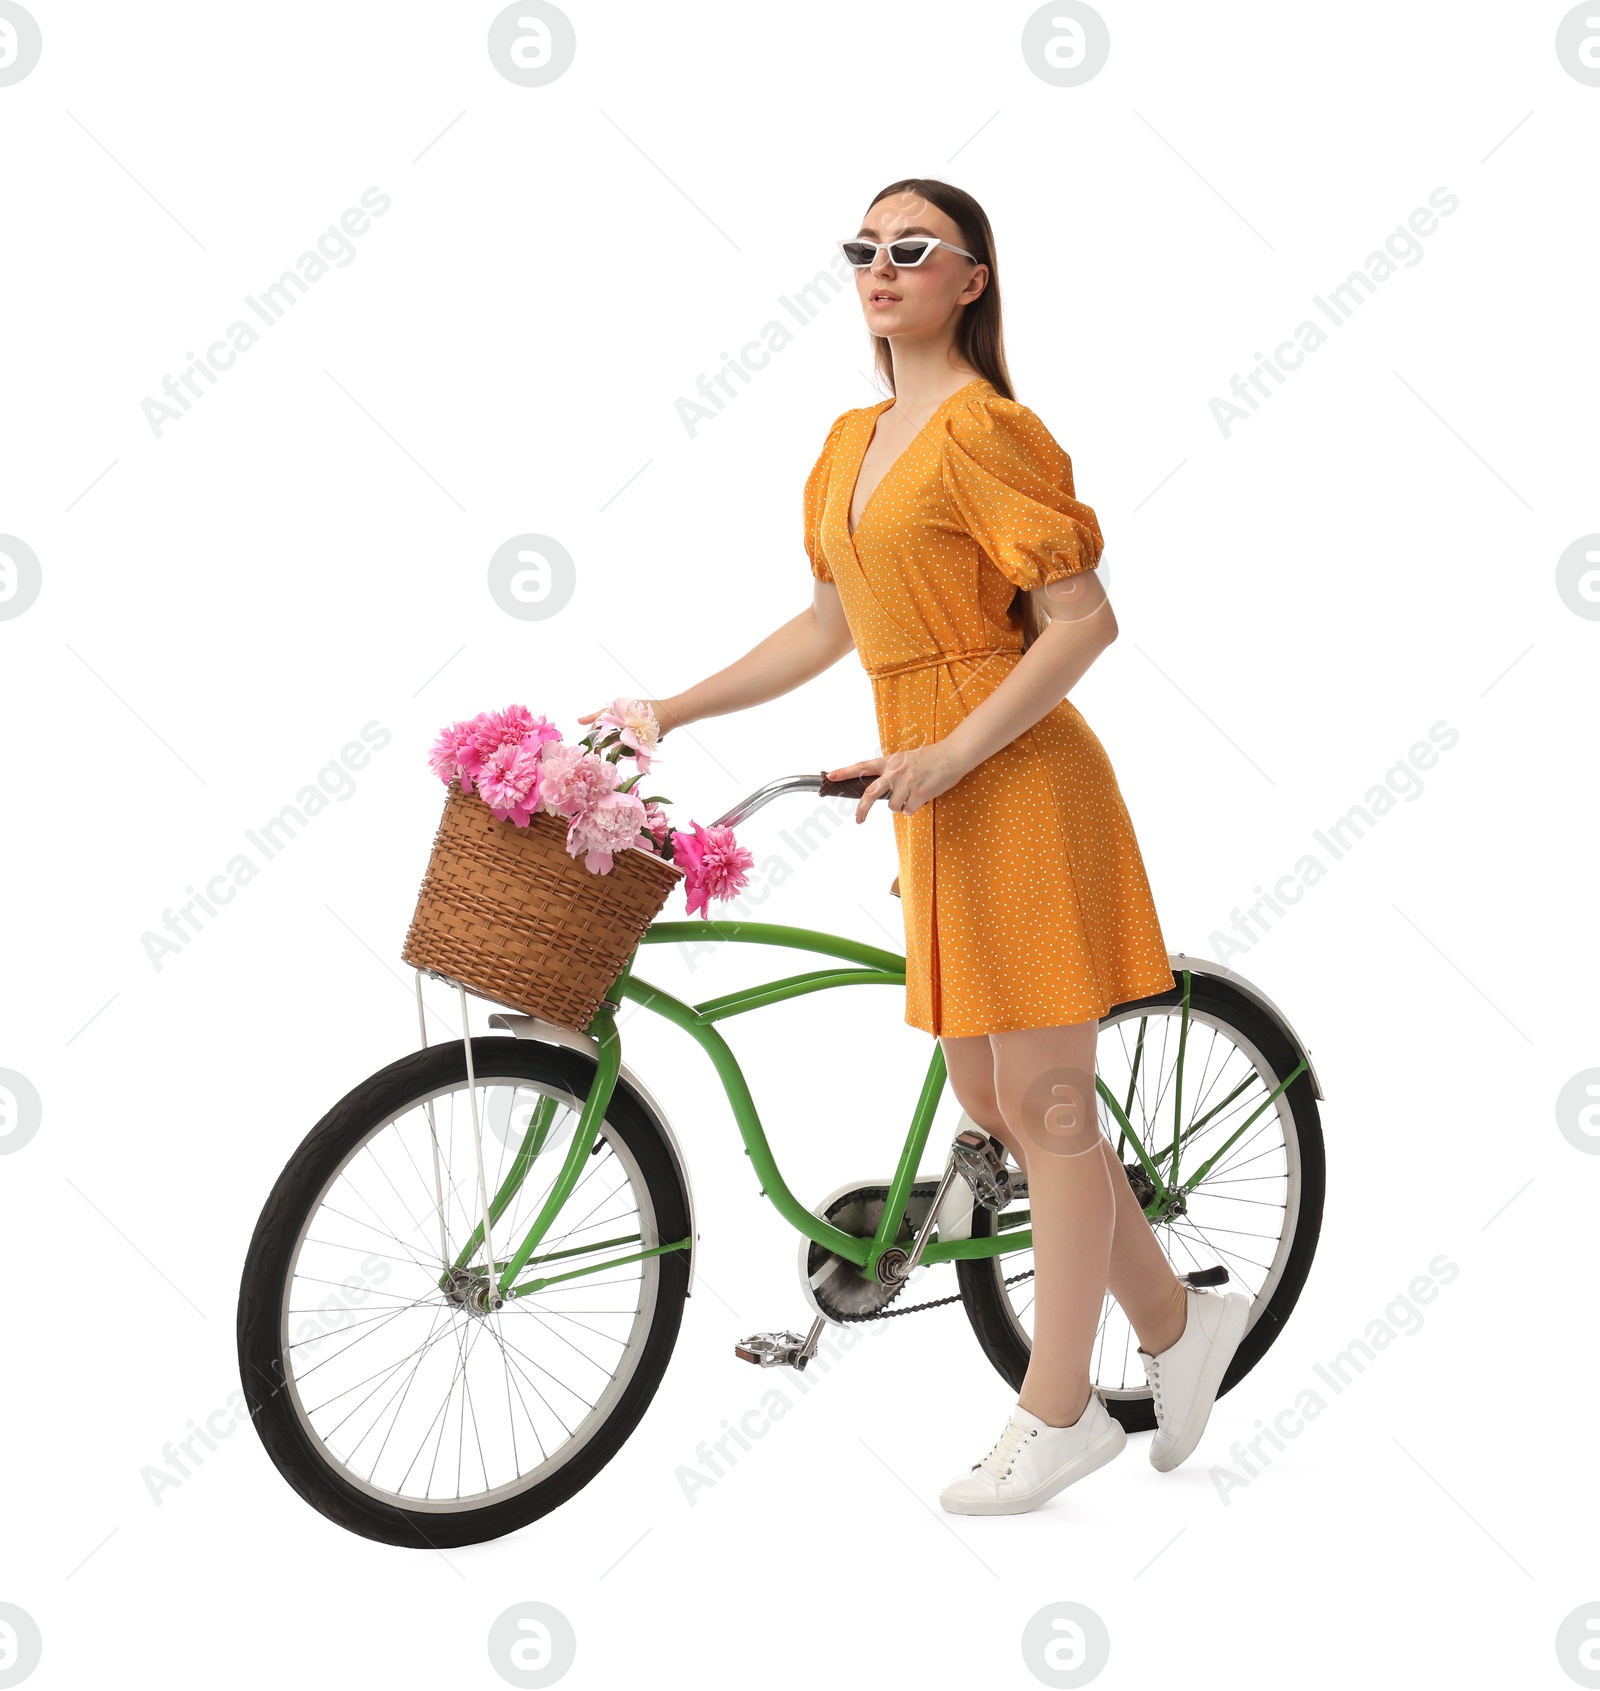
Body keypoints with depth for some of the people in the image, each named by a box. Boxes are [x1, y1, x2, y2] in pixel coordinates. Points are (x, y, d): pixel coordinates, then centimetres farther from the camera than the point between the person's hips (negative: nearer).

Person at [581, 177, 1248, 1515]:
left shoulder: (985, 425, -11)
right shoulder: (852, 443, 14)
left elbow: (1086, 618, -15)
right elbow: (829, 627, 20)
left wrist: (951, 755, -21)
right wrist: (668, 714, 17)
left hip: (1014, 785, -9)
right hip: (939, 799, 9)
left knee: (1042, 1102, 0)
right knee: (992, 1099, 13)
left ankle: (1056, 1410, 13)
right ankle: (1179, 1321, 29)